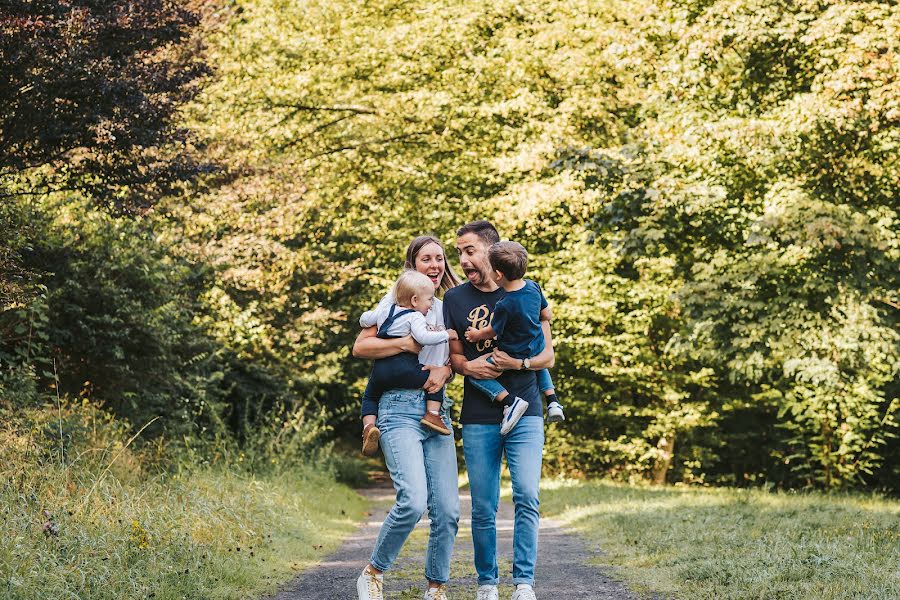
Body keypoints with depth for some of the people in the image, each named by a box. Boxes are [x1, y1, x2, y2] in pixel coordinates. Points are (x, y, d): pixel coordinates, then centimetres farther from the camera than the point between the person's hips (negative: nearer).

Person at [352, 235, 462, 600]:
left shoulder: (446, 309, 18)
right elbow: (360, 347, -6)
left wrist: (445, 371, -2)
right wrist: (408, 343, -16)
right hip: (400, 409, -6)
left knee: (448, 509, -1)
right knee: (413, 501, -22)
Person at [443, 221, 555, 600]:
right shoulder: (455, 299, 7)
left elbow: (547, 356, 5)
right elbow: (454, 357, 11)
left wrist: (519, 363, -15)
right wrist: (468, 366, -11)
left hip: (524, 414, -1)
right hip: (478, 419, 1)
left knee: (527, 498, -12)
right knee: (483, 509, 2)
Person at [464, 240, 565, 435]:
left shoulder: (504, 306, -29)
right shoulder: (534, 287, -9)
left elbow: (491, 332, -15)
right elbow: (547, 315, 4)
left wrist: (476, 335, 6)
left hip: (513, 358, -7)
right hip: (537, 352, 8)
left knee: (474, 372, -1)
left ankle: (510, 401, -11)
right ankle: (552, 402, 27)